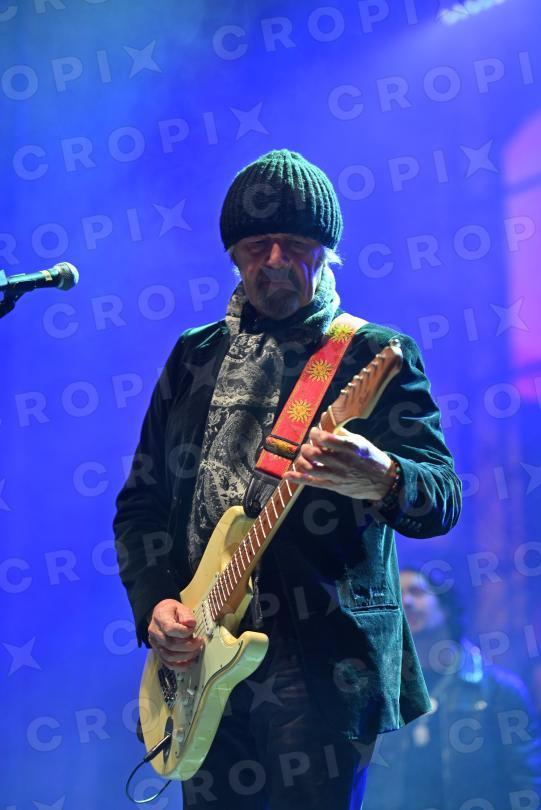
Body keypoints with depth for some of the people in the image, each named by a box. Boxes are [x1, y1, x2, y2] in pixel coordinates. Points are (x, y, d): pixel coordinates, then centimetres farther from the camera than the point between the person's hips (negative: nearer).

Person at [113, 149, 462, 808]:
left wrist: (384, 481, -32)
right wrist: (154, 602, -2)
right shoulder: (194, 356, 14)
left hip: (325, 670, -4)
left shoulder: (375, 354, 0)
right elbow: (141, 501, 16)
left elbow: (444, 499, -9)